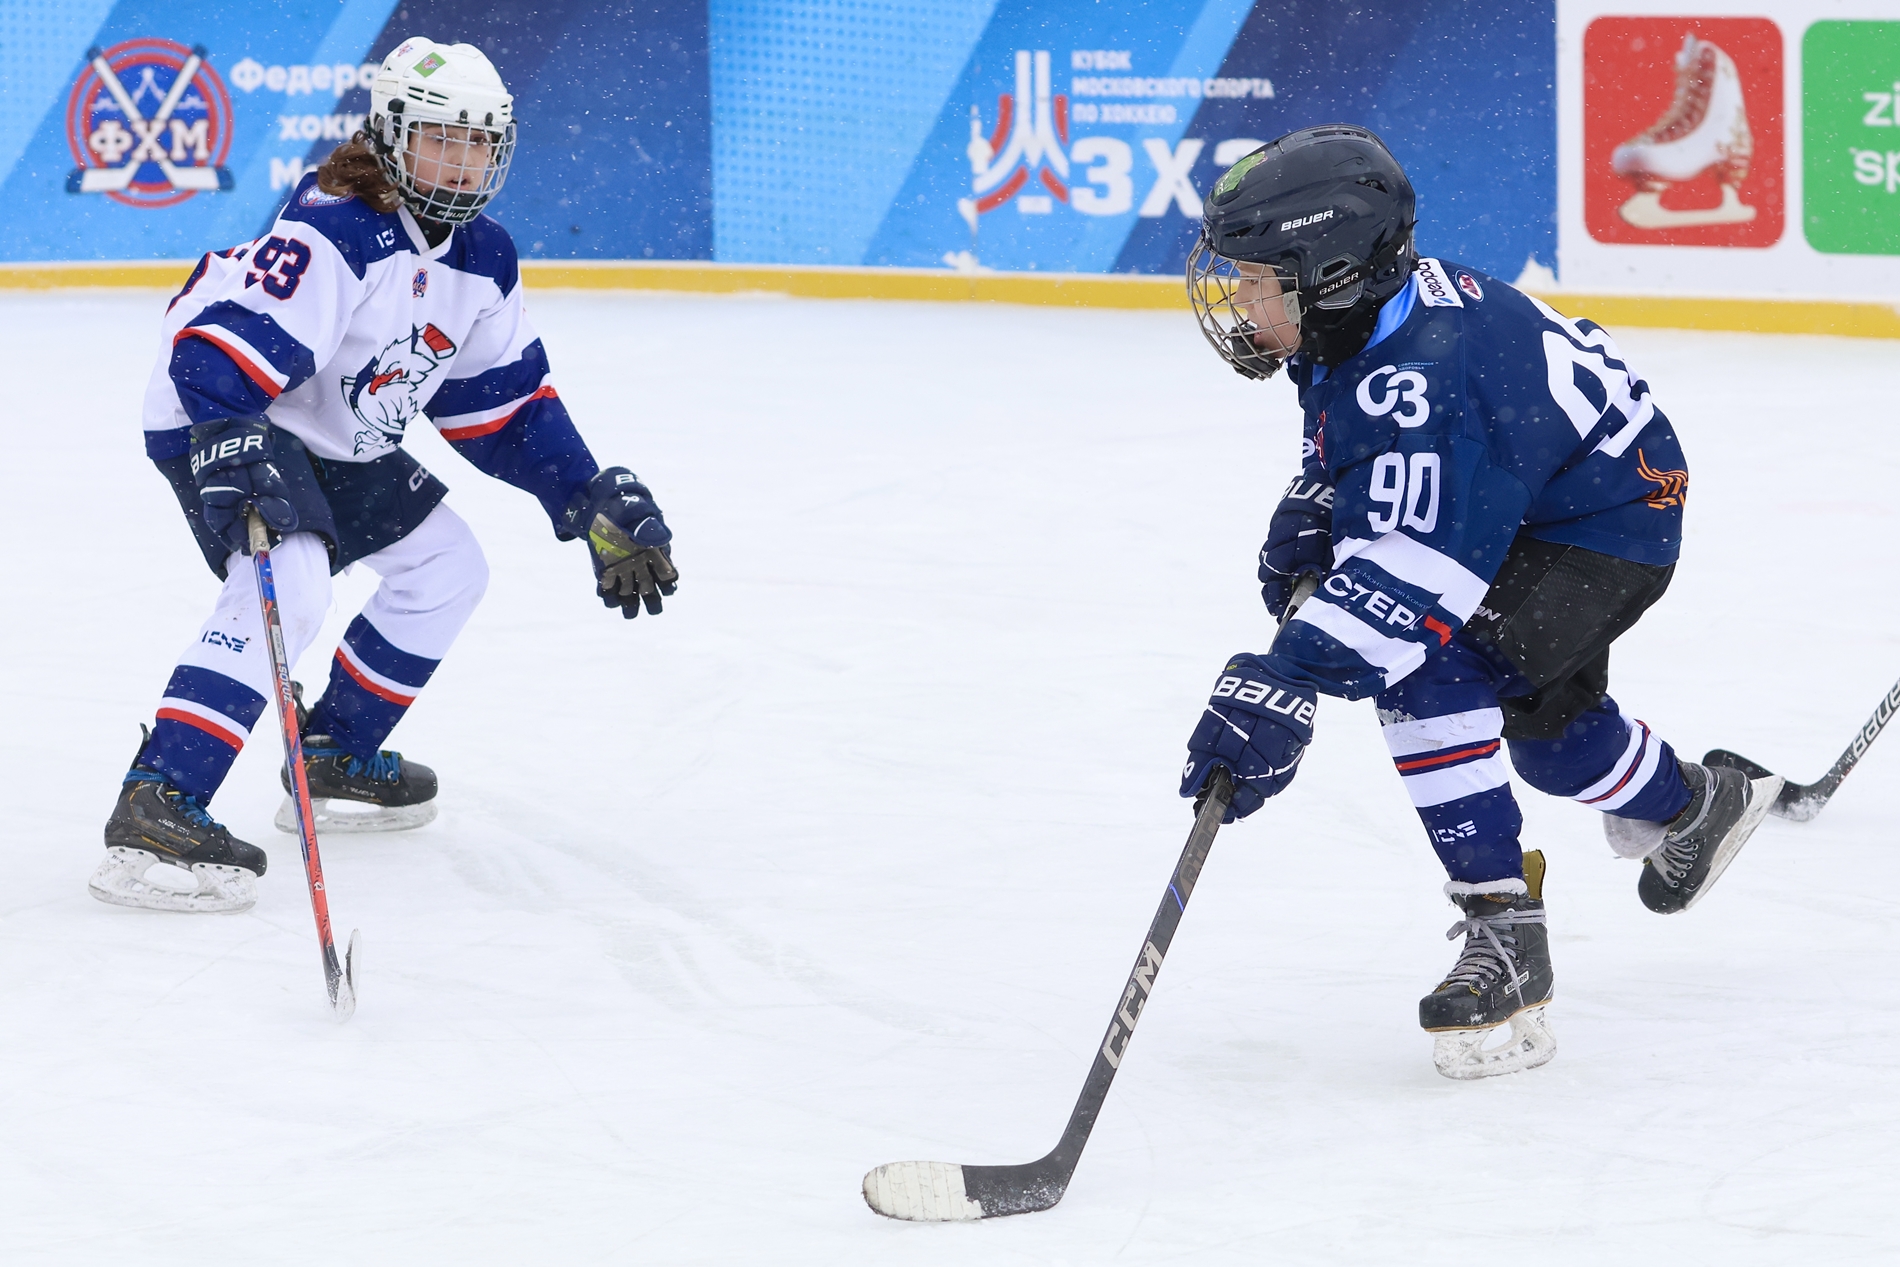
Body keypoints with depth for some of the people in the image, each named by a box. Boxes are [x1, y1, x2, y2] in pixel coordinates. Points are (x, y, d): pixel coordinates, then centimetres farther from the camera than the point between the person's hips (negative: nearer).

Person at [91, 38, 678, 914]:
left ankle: (335, 760, 27)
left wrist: (596, 504, 4)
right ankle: (154, 812, -40)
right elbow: (217, 358, -36)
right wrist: (238, 464, -50)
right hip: (215, 421, -10)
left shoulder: (482, 263, 1)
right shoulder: (332, 234, -27)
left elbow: (507, 407, 10)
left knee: (447, 568, 15)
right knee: (290, 580, -32)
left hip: (340, 445, 10)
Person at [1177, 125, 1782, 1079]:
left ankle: (1504, 935, -23)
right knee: (1541, 715, 30)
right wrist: (1304, 530, -3)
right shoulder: (1355, 324, -6)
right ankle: (1690, 807, 60)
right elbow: (1353, 455, 16)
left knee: (1426, 671, -29)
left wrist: (1282, 685, -51)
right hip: (1523, 509, 11)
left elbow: (1412, 568, -44)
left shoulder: (1423, 375, -37)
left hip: (1610, 525, -11)